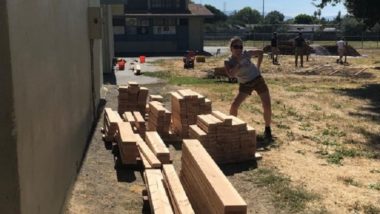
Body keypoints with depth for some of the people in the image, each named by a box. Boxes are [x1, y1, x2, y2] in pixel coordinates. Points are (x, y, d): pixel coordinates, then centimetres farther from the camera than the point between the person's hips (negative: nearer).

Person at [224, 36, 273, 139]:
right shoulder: (228, 62, -13)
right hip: (245, 85, 1)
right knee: (234, 106, -10)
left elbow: (261, 52, 6)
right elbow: (231, 74, -32)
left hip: (258, 80, 0)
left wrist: (258, 67, 3)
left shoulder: (246, 54, -11)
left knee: (267, 106, -8)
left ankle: (267, 129, 12)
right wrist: (239, 63, -35)